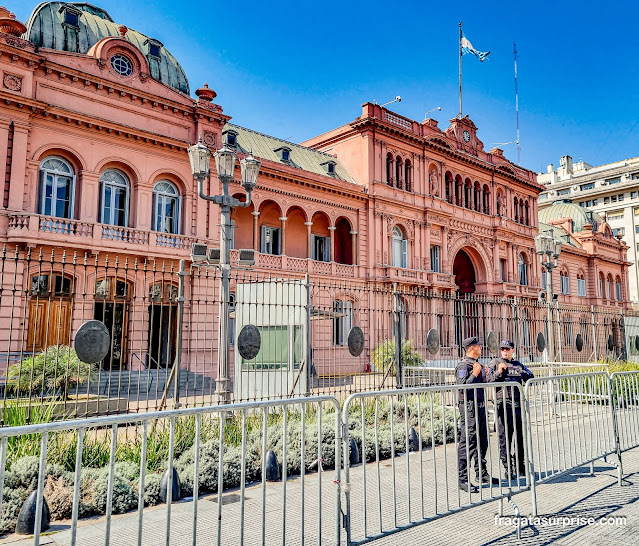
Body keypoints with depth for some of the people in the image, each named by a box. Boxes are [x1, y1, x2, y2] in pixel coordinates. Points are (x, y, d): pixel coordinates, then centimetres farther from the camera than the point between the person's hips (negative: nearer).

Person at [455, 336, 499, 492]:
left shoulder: (476, 364, 16)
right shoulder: (463, 366, -14)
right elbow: (462, 387, -23)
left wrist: (484, 375, 11)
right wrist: (475, 374, -20)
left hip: (480, 406, 10)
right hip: (470, 407, -10)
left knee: (482, 442, 18)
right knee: (467, 444, -7)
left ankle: (482, 473, 31)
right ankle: (462, 479, -1)